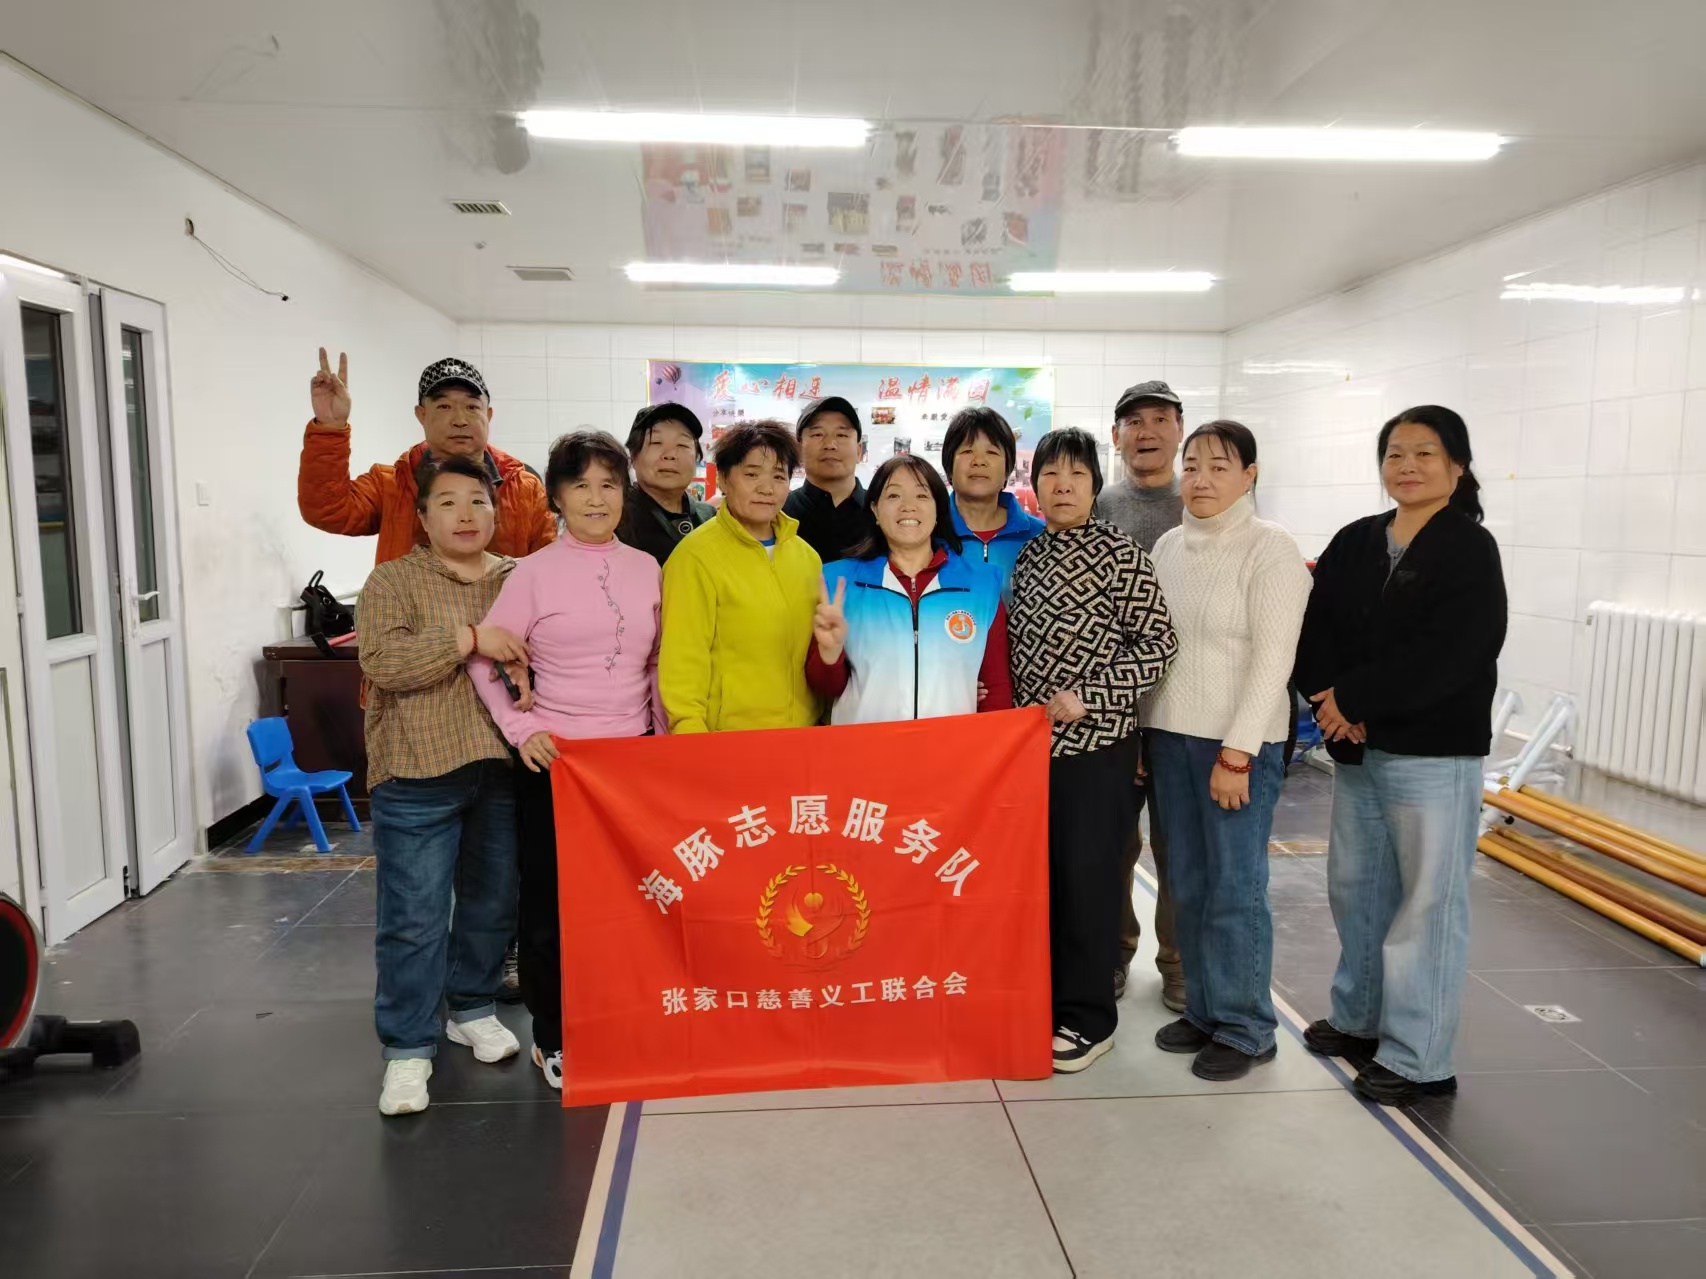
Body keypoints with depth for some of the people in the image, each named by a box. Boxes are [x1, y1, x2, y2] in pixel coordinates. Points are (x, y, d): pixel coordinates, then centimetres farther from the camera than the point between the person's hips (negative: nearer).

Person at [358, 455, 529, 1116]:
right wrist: (469, 639, -21)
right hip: (419, 772, -4)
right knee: (415, 914, -1)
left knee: (492, 901, 14)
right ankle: (408, 1047, 13)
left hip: (502, 769, 4)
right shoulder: (393, 579, -1)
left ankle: (471, 1007, 35)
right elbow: (381, 661, -15)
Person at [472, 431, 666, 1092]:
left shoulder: (646, 568, 5)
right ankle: (553, 1038, 24)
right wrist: (521, 730, -11)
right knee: (551, 900, 6)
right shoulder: (534, 572, -5)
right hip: (555, 761, -3)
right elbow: (485, 659, -2)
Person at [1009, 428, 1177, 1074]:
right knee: (1038, 871, 12)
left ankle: (1088, 1016, 16)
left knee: (1088, 875, 1)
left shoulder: (1121, 554, -7)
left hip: (1096, 743, -5)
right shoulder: (1028, 556, 10)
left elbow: (1157, 644, -10)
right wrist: (1020, 715, 10)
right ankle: (1046, 999, 28)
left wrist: (1088, 694, -16)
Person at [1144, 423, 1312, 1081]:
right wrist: (1140, 733, 10)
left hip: (1240, 742, -6)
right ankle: (1204, 1009, 28)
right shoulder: (1169, 546, 10)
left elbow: (1273, 659, -13)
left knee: (1236, 888, 1)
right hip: (1169, 734, 6)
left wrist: (1237, 753, -17)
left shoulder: (1272, 549, -8)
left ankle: (1246, 1029, 17)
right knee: (1188, 884, 12)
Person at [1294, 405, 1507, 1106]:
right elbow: (1315, 628, 4)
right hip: (1356, 749, 6)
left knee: (1427, 901, 0)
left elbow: (1449, 656, -17)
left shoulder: (1470, 549, -6)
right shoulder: (1354, 542, 10)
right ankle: (1359, 1019, 33)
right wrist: (1331, 698, -13)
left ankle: (1418, 1059, 11)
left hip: (1435, 753, -6)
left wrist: (1355, 698, -16)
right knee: (1355, 886, 16)